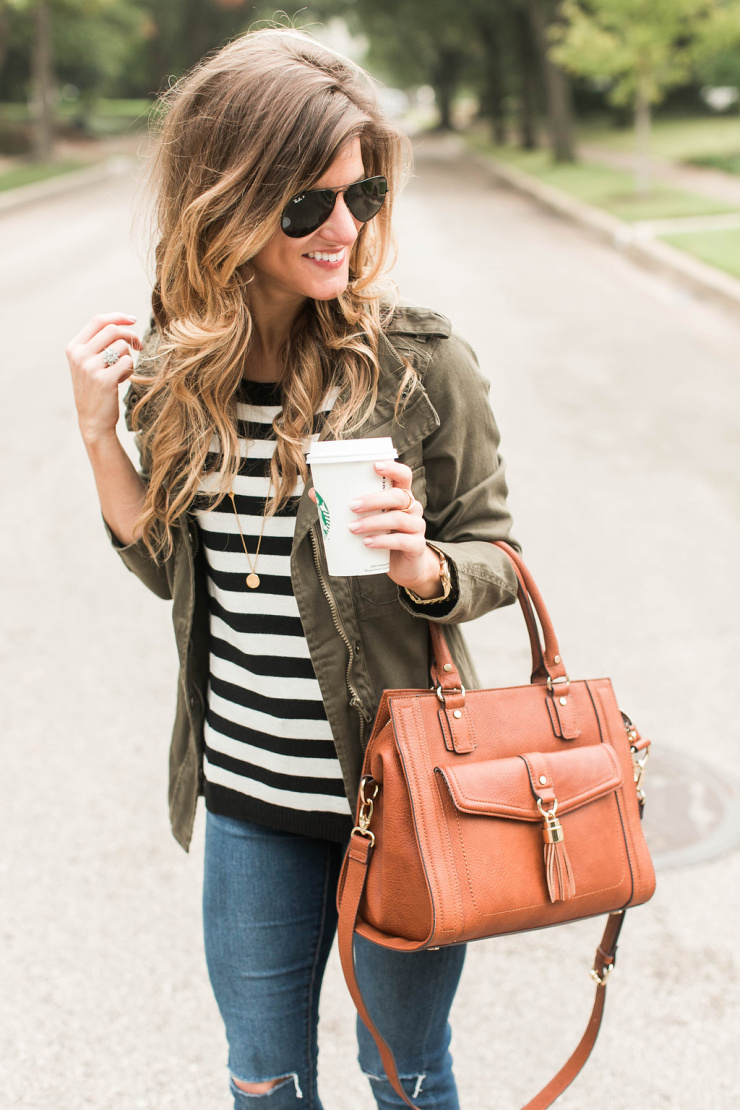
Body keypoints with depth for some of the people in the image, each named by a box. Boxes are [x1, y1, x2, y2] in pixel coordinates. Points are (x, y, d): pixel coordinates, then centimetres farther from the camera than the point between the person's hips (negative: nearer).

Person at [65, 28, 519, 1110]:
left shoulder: (418, 360, -14)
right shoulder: (177, 367, -3)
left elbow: (492, 553, -5)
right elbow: (169, 566, 6)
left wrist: (423, 567, -26)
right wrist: (99, 433, -7)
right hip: (250, 795, 3)